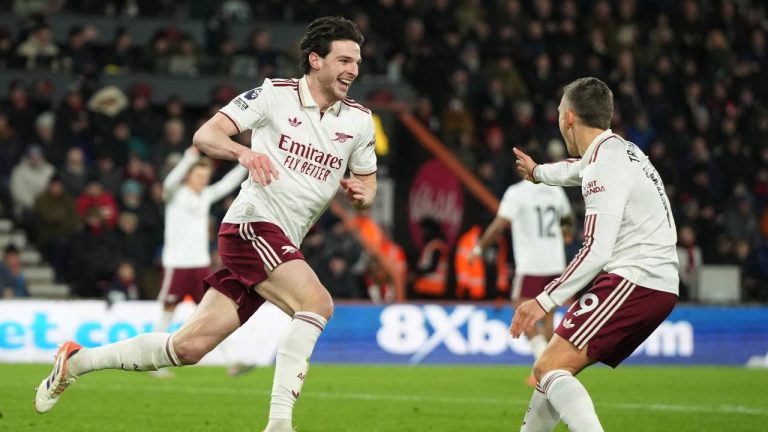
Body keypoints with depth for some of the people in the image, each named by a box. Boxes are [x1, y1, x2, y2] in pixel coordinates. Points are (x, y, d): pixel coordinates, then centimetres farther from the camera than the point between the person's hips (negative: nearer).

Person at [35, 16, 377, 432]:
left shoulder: (359, 120, 9)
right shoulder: (275, 94, -5)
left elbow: (368, 186, 20)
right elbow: (204, 136, -7)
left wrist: (360, 193, -5)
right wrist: (243, 152, -28)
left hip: (282, 245, 6)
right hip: (252, 224, -6)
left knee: (190, 346, 4)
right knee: (317, 304, -27)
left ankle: (77, 360, 19)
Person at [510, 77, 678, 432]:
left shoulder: (605, 166, -12)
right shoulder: (617, 151, 19)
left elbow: (596, 252, -20)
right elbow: (576, 170, 45)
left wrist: (545, 301, -19)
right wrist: (537, 172, 65)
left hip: (632, 280, -10)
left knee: (550, 368, -17)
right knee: (555, 369, 17)